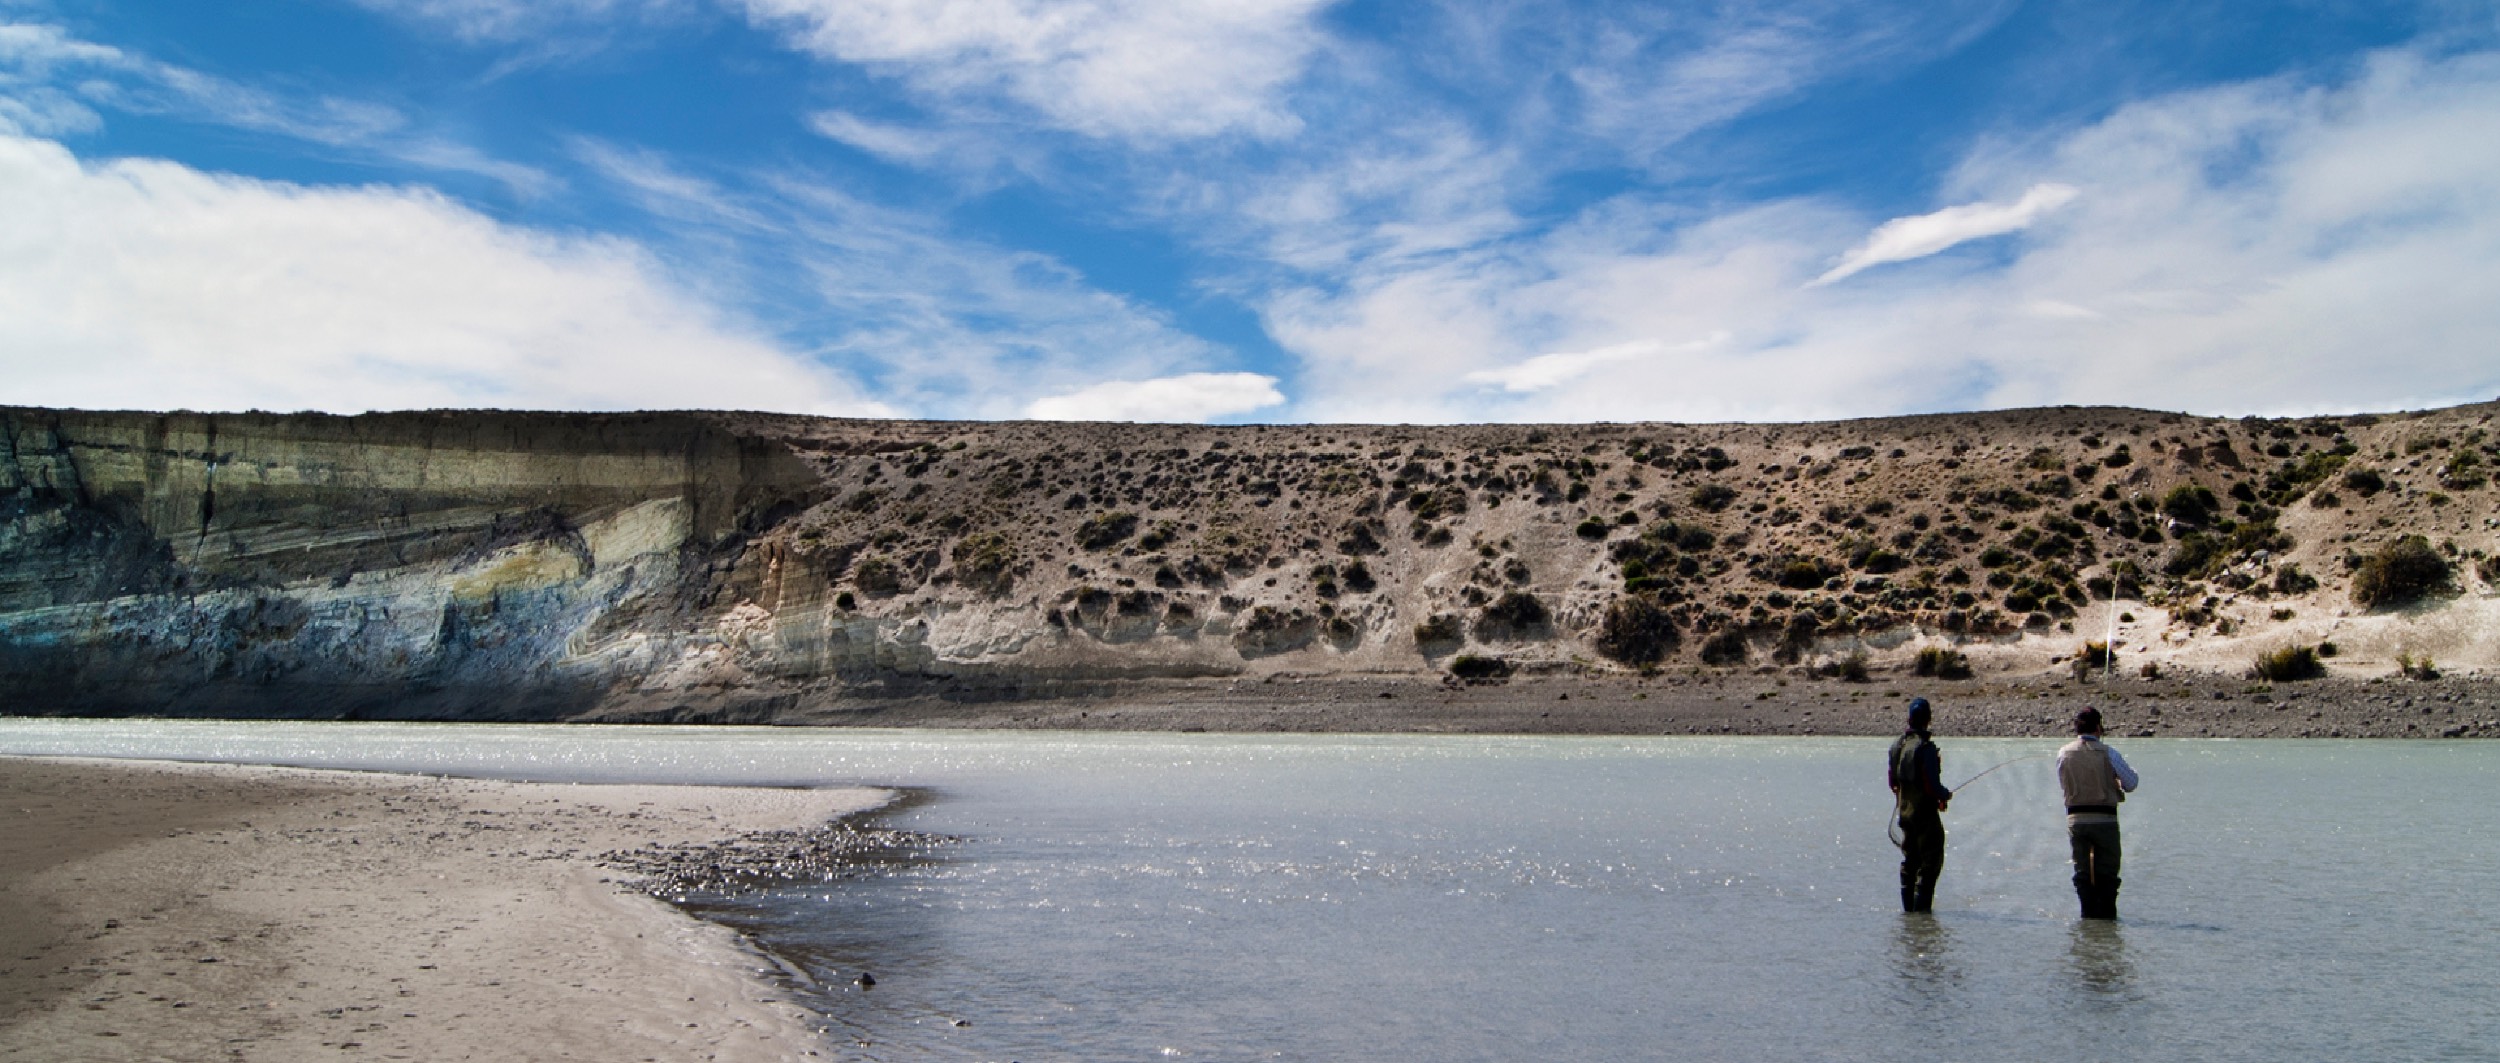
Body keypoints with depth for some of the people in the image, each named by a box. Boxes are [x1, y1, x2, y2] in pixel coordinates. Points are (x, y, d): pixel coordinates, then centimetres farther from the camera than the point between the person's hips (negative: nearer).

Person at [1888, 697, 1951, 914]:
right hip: (1925, 812, -8)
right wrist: (1946, 795, 0)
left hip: (1904, 811, 8)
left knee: (1909, 860, 15)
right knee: (1931, 861, -1)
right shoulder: (1926, 747, -19)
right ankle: (1921, 907, -4)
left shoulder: (1897, 745, 6)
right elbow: (1932, 784, -19)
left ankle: (1908, 907, 18)